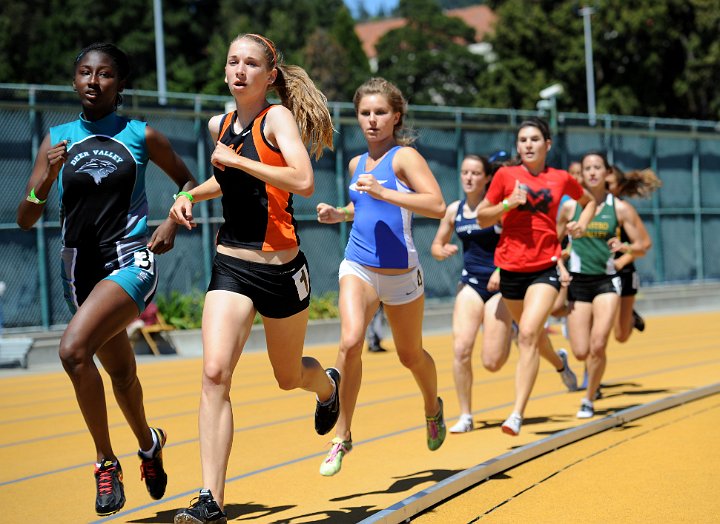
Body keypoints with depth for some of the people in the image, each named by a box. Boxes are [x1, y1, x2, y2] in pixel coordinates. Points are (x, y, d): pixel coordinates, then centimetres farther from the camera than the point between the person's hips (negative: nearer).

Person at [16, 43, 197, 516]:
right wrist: (46, 178, -15)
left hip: (130, 260, -4)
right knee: (121, 372, 19)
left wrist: (173, 222, -2)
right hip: (80, 266, 4)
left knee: (73, 349, -27)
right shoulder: (57, 140, 5)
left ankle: (106, 461, -13)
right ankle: (149, 442, 49)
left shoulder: (141, 136, 0)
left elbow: (188, 181, 15)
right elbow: (25, 220, 2)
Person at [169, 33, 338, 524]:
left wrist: (237, 160, -23)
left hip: (280, 267, -4)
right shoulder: (220, 125, 9)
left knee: (289, 376, 15)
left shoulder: (278, 117, -10)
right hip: (231, 265, 4)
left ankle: (328, 384, 55)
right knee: (215, 373, -16)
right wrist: (190, 194, 12)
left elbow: (303, 181, -27)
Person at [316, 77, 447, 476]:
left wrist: (383, 192, -28)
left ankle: (433, 407, 47)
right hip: (357, 266, 3)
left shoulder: (404, 156, -8)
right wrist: (339, 214, 10)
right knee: (350, 342, -22)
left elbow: (437, 206, -22)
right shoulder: (357, 164, 11)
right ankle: (342, 436, -12)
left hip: (400, 272, -3)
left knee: (410, 356, 14)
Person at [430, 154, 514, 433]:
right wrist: (443, 251, -8)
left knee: (492, 362, -5)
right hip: (470, 282, 4)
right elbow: (436, 246, 16)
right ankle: (465, 416, -1)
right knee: (461, 349, -15)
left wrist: (503, 270, -20)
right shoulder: (454, 210, 6)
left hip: (500, 283, -3)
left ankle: (509, 332, 31)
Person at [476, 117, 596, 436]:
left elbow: (589, 201, 24)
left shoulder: (561, 178, 4)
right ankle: (559, 362, 56)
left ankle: (517, 414, -20)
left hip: (546, 266, -2)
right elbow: (482, 218, 4)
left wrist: (583, 223, 4)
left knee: (528, 334, -19)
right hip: (511, 266, 2)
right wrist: (508, 203, -13)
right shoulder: (505, 176, 1)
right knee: (531, 332, 20)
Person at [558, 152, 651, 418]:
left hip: (607, 280, -1)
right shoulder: (570, 207, 2)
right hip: (578, 281, 1)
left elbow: (644, 244, 2)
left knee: (598, 346, -16)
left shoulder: (620, 208, 0)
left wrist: (624, 247, -18)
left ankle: (589, 400, 5)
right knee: (581, 352, -2)